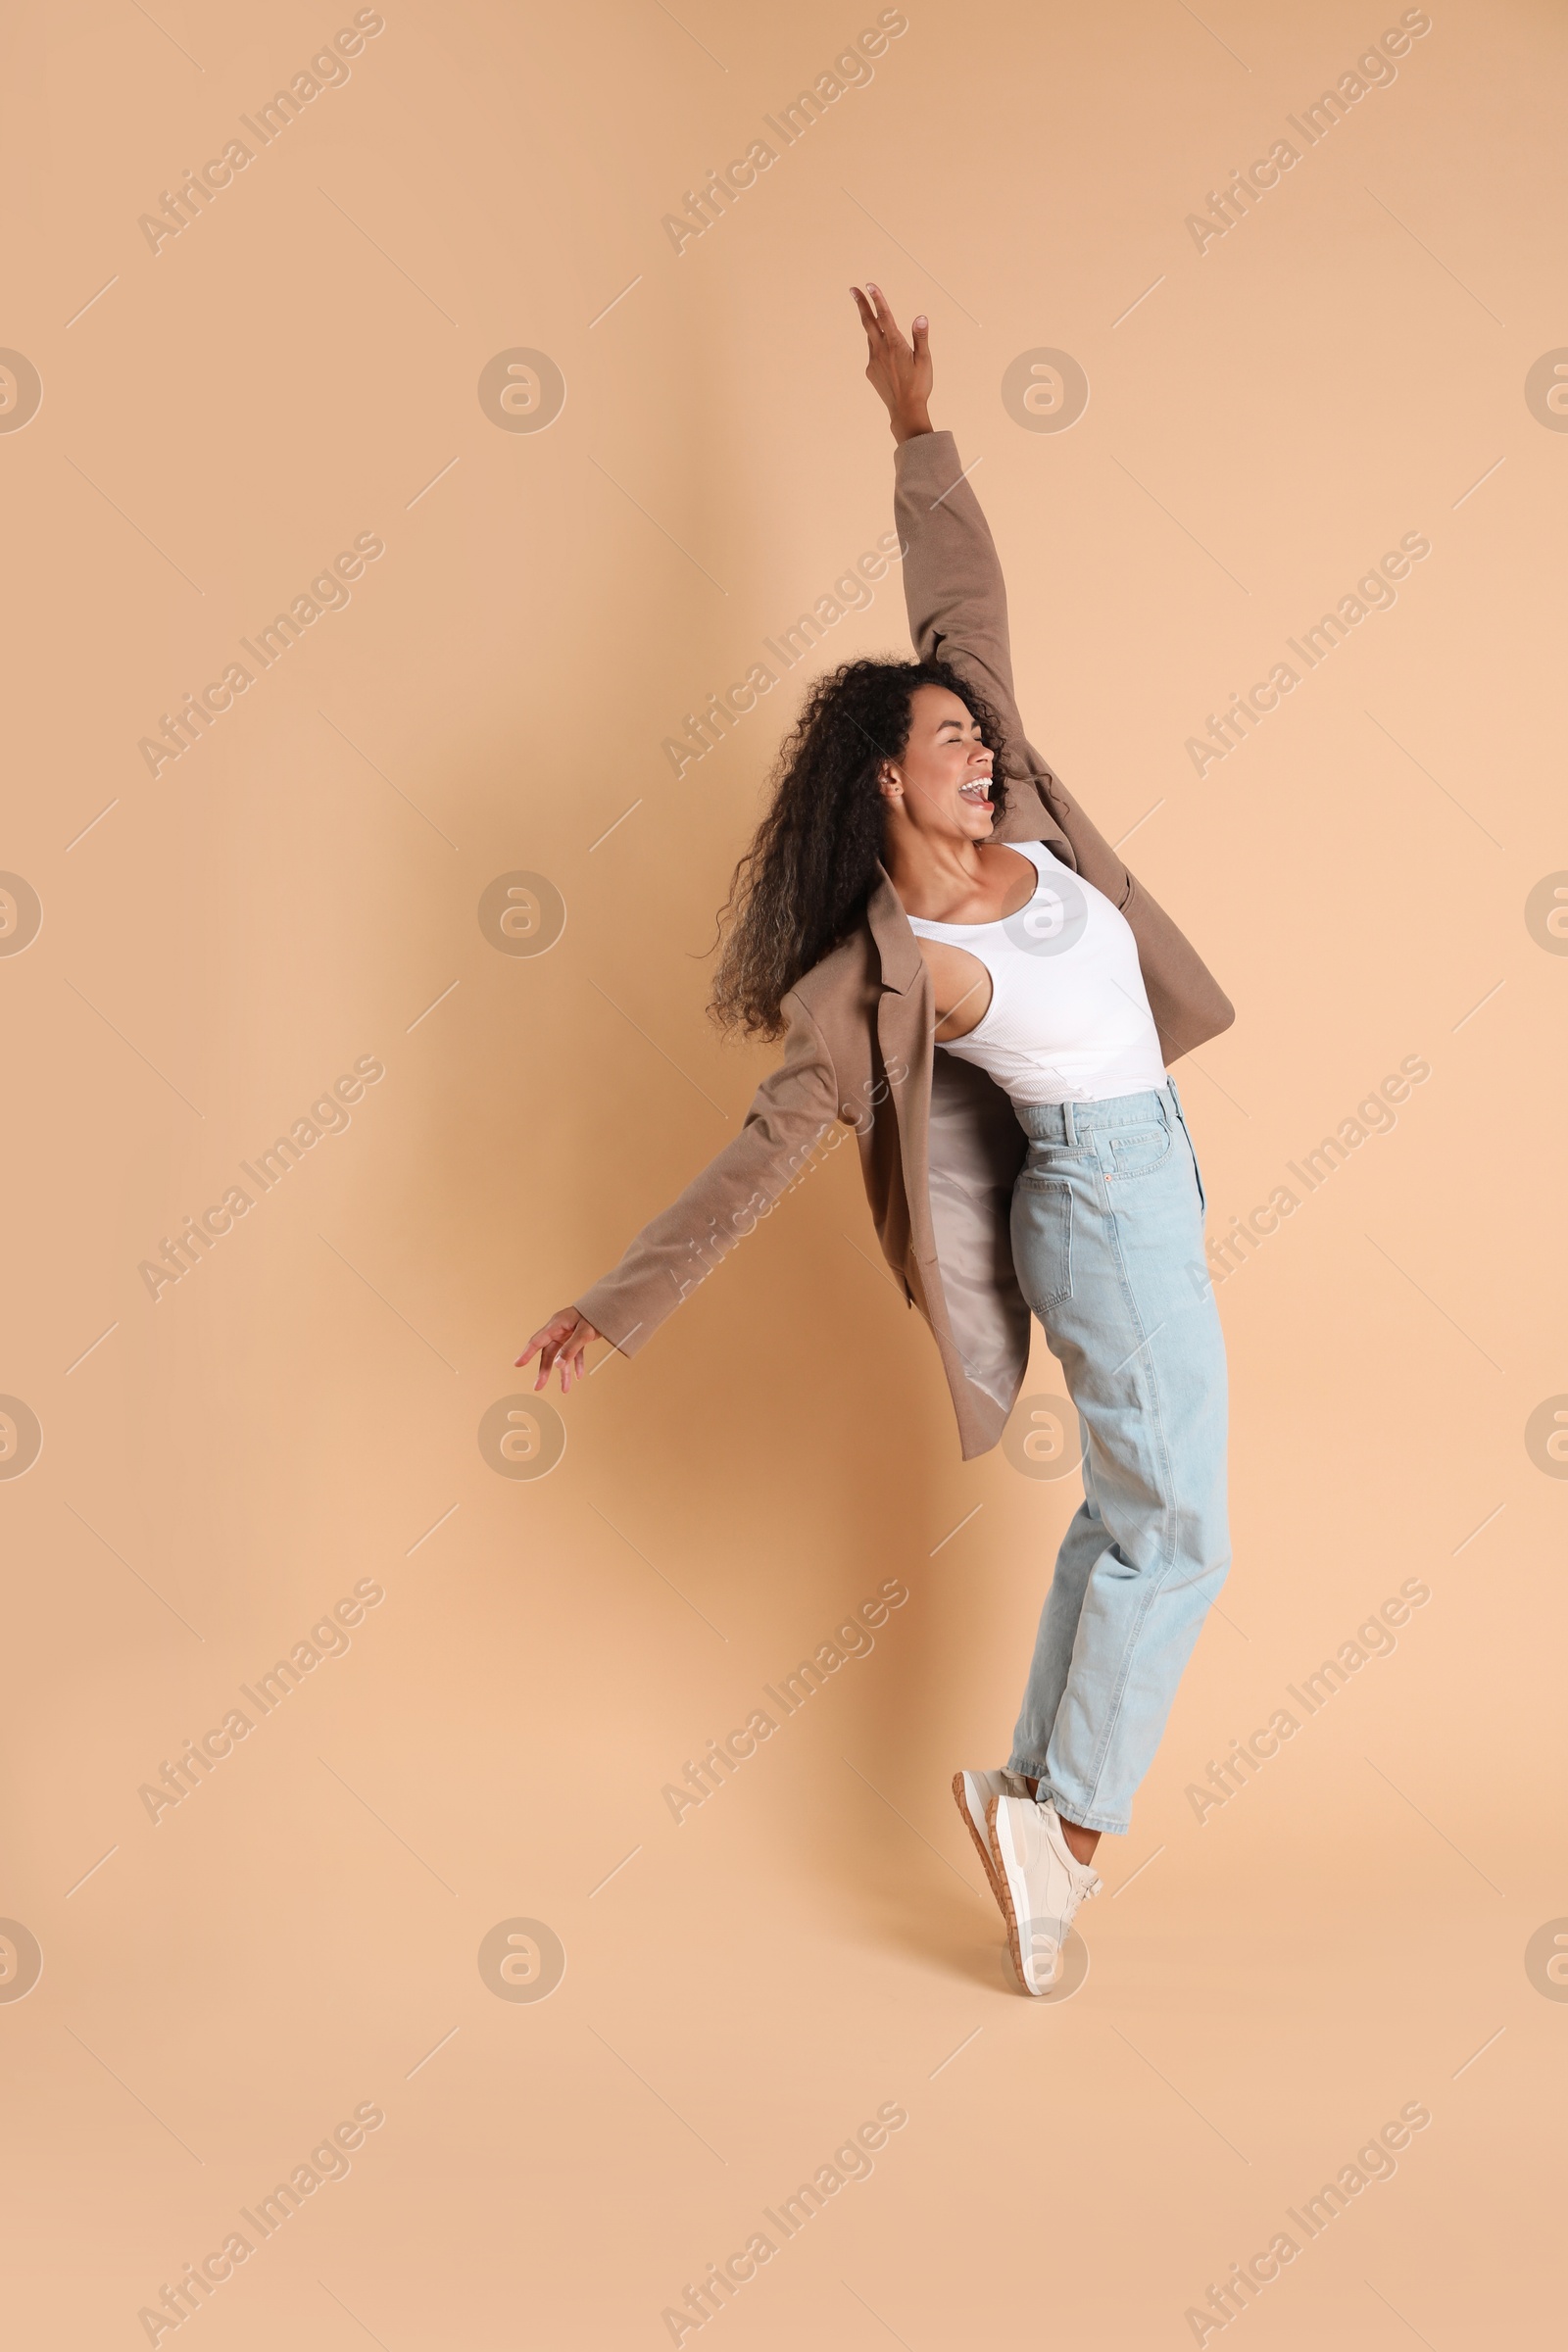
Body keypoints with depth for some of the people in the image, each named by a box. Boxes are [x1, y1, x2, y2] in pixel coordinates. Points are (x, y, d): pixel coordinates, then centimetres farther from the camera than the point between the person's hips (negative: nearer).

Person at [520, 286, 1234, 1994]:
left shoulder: (1014, 817, 1)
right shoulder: (879, 977, -16)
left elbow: (961, 593, 7)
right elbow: (762, 1153, -15)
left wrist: (915, 422, 5)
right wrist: (618, 1307, -17)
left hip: (1142, 1185, 8)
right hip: (1104, 1201, -8)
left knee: (1125, 1514, 14)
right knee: (1178, 1535, -5)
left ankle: (1034, 1797, 23)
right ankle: (1068, 1823, 5)